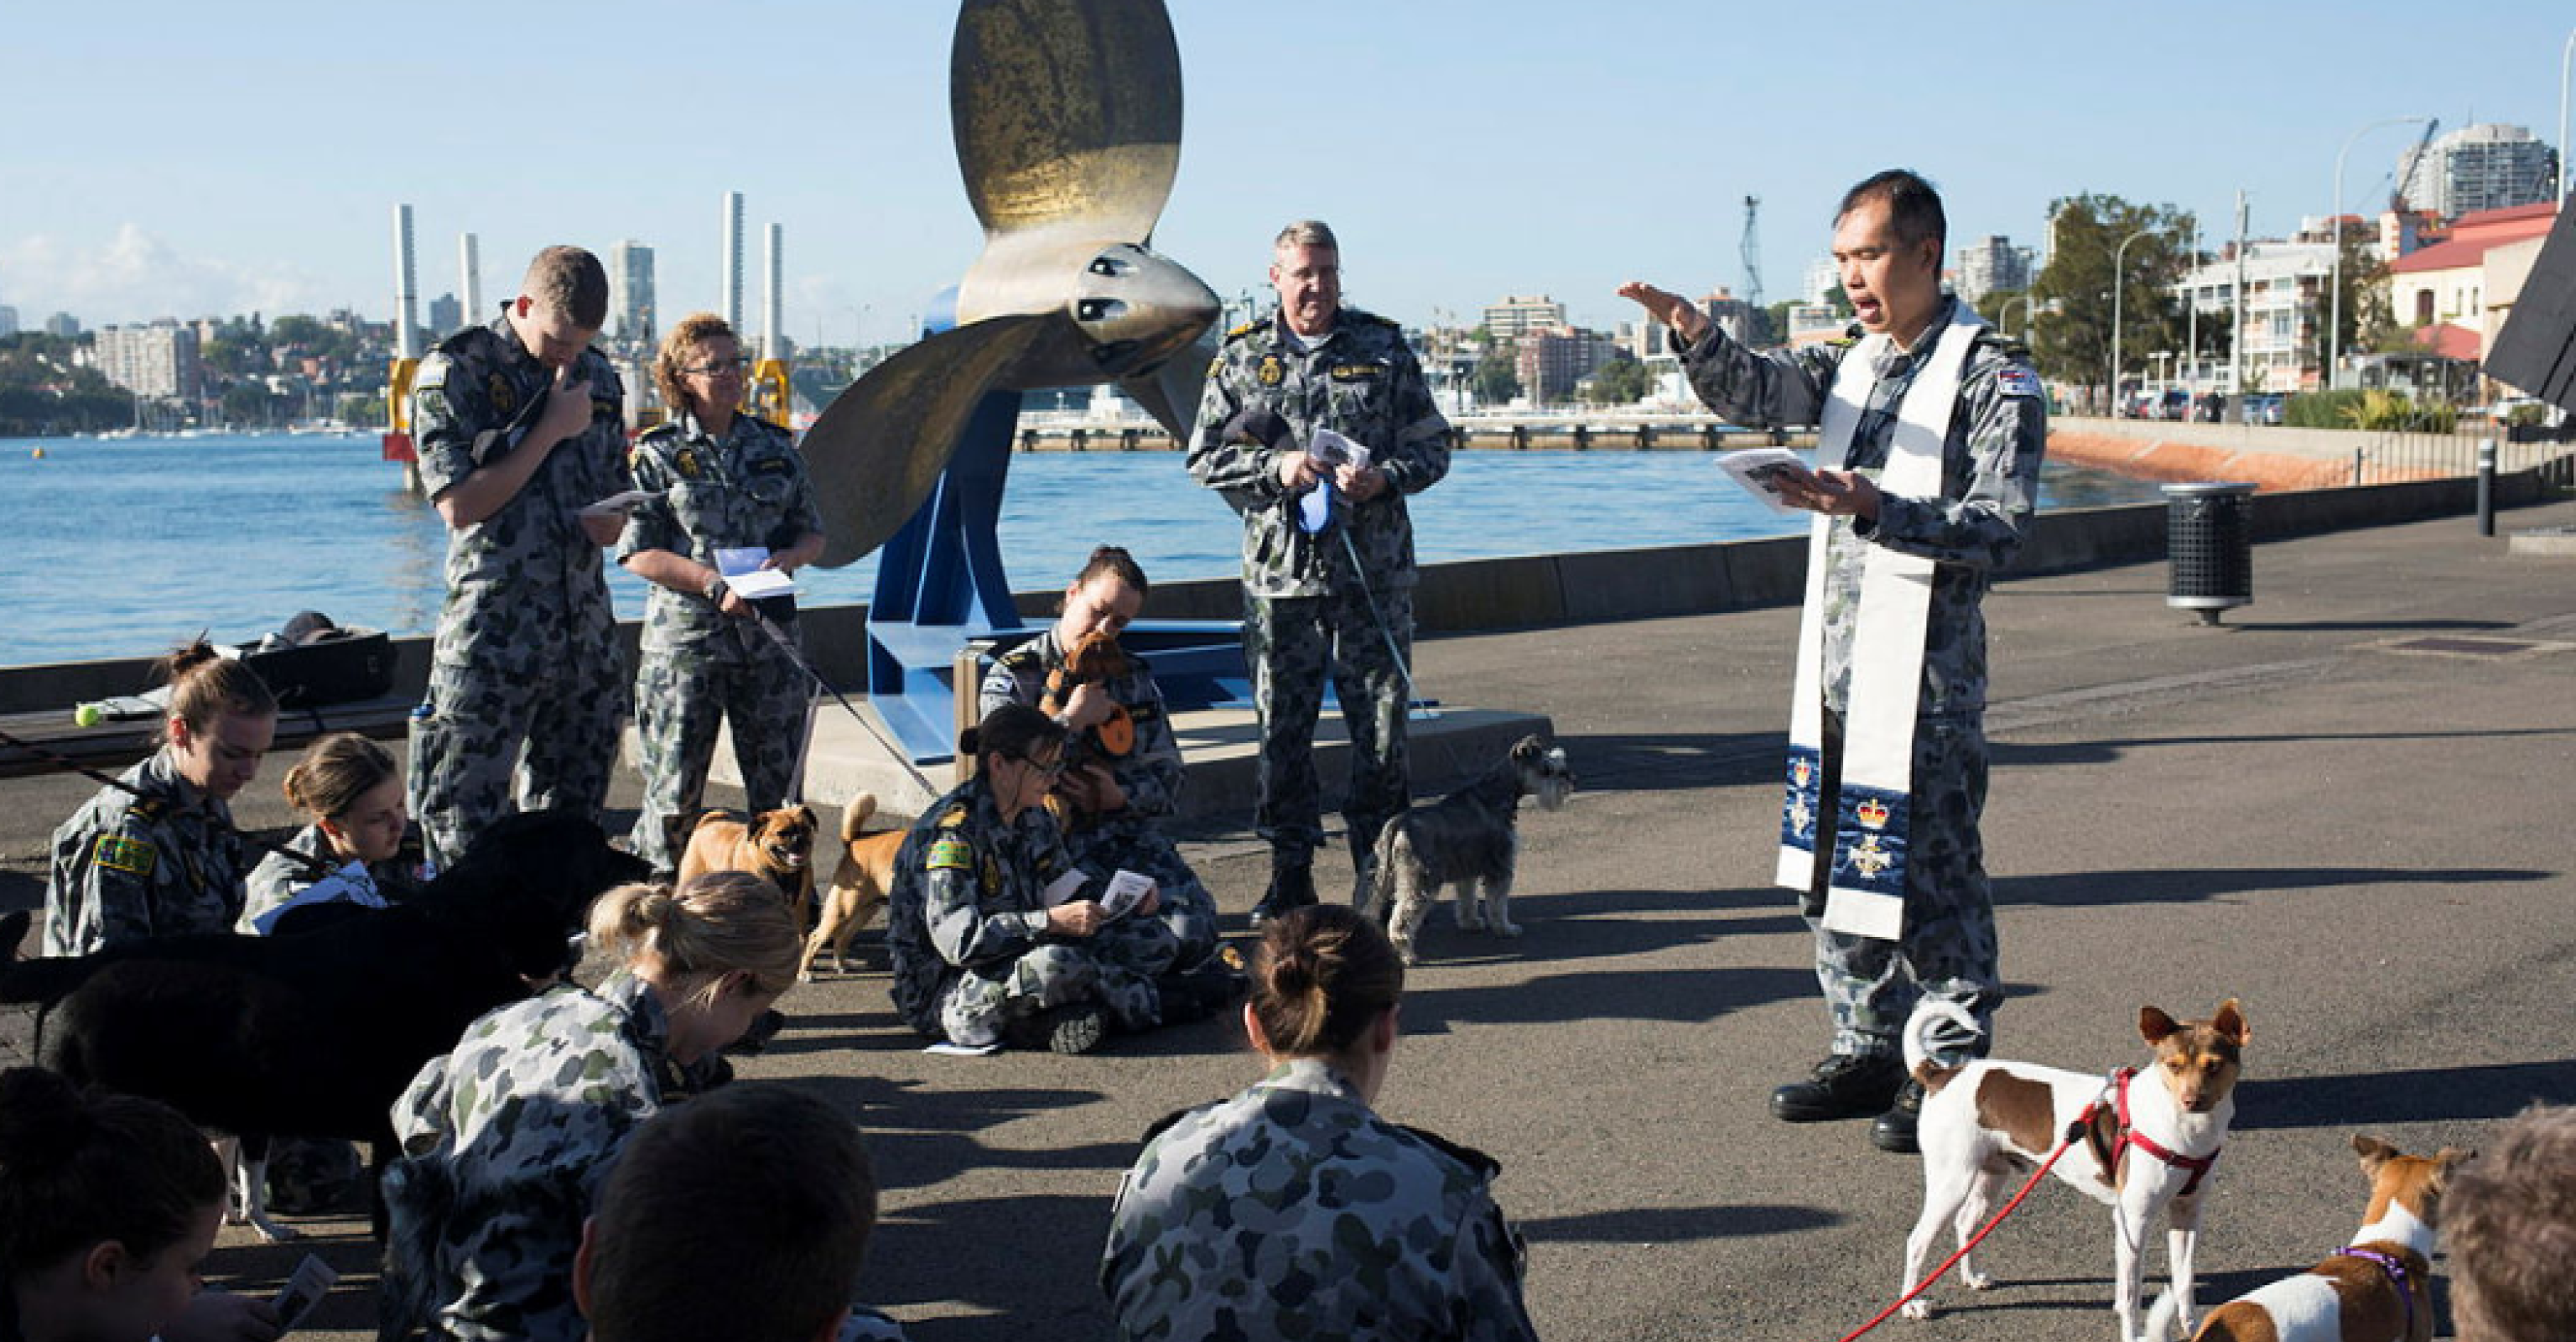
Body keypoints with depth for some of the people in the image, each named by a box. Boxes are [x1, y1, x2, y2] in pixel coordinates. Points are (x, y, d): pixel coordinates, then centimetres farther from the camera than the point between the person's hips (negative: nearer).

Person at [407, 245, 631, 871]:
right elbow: (459, 504, -13)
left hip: (586, 627, 5)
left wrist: (611, 518, -3)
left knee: (572, 814, 10)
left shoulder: (597, 376, 13)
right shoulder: (454, 373, -5)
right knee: (463, 822, -5)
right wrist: (551, 431, -11)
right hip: (491, 630, -5)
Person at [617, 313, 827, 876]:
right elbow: (639, 553, -6)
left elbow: (813, 533, 16)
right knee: (675, 787, 0)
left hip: (768, 636, 4)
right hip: (685, 635, -4)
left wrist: (787, 558, -7)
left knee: (777, 782, 9)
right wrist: (715, 582, -17)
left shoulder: (775, 445, 11)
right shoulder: (657, 454, -1)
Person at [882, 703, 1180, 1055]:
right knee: (1055, 964, -38)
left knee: (1157, 939, 2)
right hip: (943, 995, -9)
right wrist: (1052, 921, -32)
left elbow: (1065, 886, 20)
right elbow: (957, 940, -30)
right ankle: (1149, 1003, -10)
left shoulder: (1031, 819, 5)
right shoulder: (953, 830, -21)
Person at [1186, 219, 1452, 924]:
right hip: (1277, 573, 1)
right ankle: (1290, 876, 15)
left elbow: (1433, 447, 8)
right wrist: (1276, 468, -10)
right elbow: (1204, 459, 7)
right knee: (1282, 728, 4)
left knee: (1380, 726, 1)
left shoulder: (1383, 349, 6)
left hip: (1373, 571, 0)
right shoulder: (1241, 357, 7)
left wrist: (1384, 477, -12)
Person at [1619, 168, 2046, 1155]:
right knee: (1831, 864, 12)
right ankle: (1870, 1051, 25)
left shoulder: (1994, 374, -7)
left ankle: (1954, 1072, 11)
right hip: (1833, 661, 7)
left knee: (1930, 870, -2)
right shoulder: (1853, 364, 15)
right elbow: (1752, 390, 1)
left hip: (1923, 671, -7)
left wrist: (1878, 513, -26)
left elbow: (2001, 526, -14)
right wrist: (1695, 334, -19)